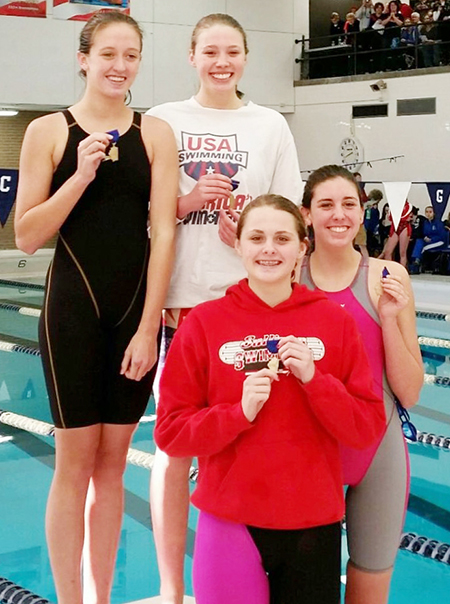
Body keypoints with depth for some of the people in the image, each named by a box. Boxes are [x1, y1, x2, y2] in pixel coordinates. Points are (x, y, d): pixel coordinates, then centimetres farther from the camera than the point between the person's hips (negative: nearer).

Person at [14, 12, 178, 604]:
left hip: (137, 308, 2)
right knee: (75, 459, 2)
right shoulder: (49, 131, 0)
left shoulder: (155, 134, 4)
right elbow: (26, 236, -4)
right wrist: (82, 174, -15)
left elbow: (164, 232, -1)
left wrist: (147, 327, -7)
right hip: (74, 305, -2)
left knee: (112, 460, 9)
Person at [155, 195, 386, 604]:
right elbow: (170, 433, -3)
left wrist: (313, 379, -15)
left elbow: (369, 428, -1)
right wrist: (241, 412, -17)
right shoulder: (205, 323, -3)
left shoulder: (334, 320, 0)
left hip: (314, 523, 2)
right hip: (230, 522, -1)